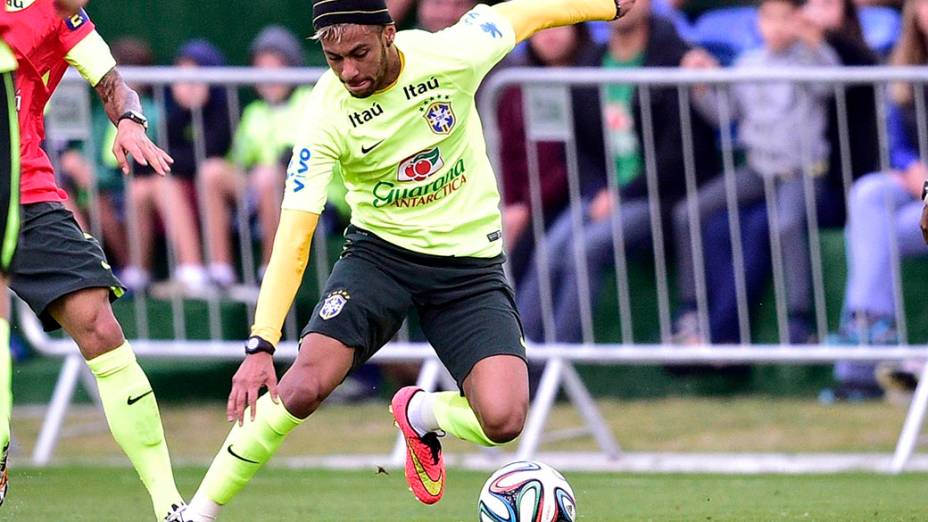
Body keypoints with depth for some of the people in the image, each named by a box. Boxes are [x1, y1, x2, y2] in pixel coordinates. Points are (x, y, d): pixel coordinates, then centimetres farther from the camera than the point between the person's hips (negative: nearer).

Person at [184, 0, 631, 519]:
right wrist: (261, 345, -32)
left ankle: (422, 414, 17)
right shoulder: (327, 117, -19)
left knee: (503, 420, -18)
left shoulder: (450, 53, -17)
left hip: (470, 264, 1)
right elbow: (294, 238, -22)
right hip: (380, 252, -1)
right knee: (303, 387, -23)